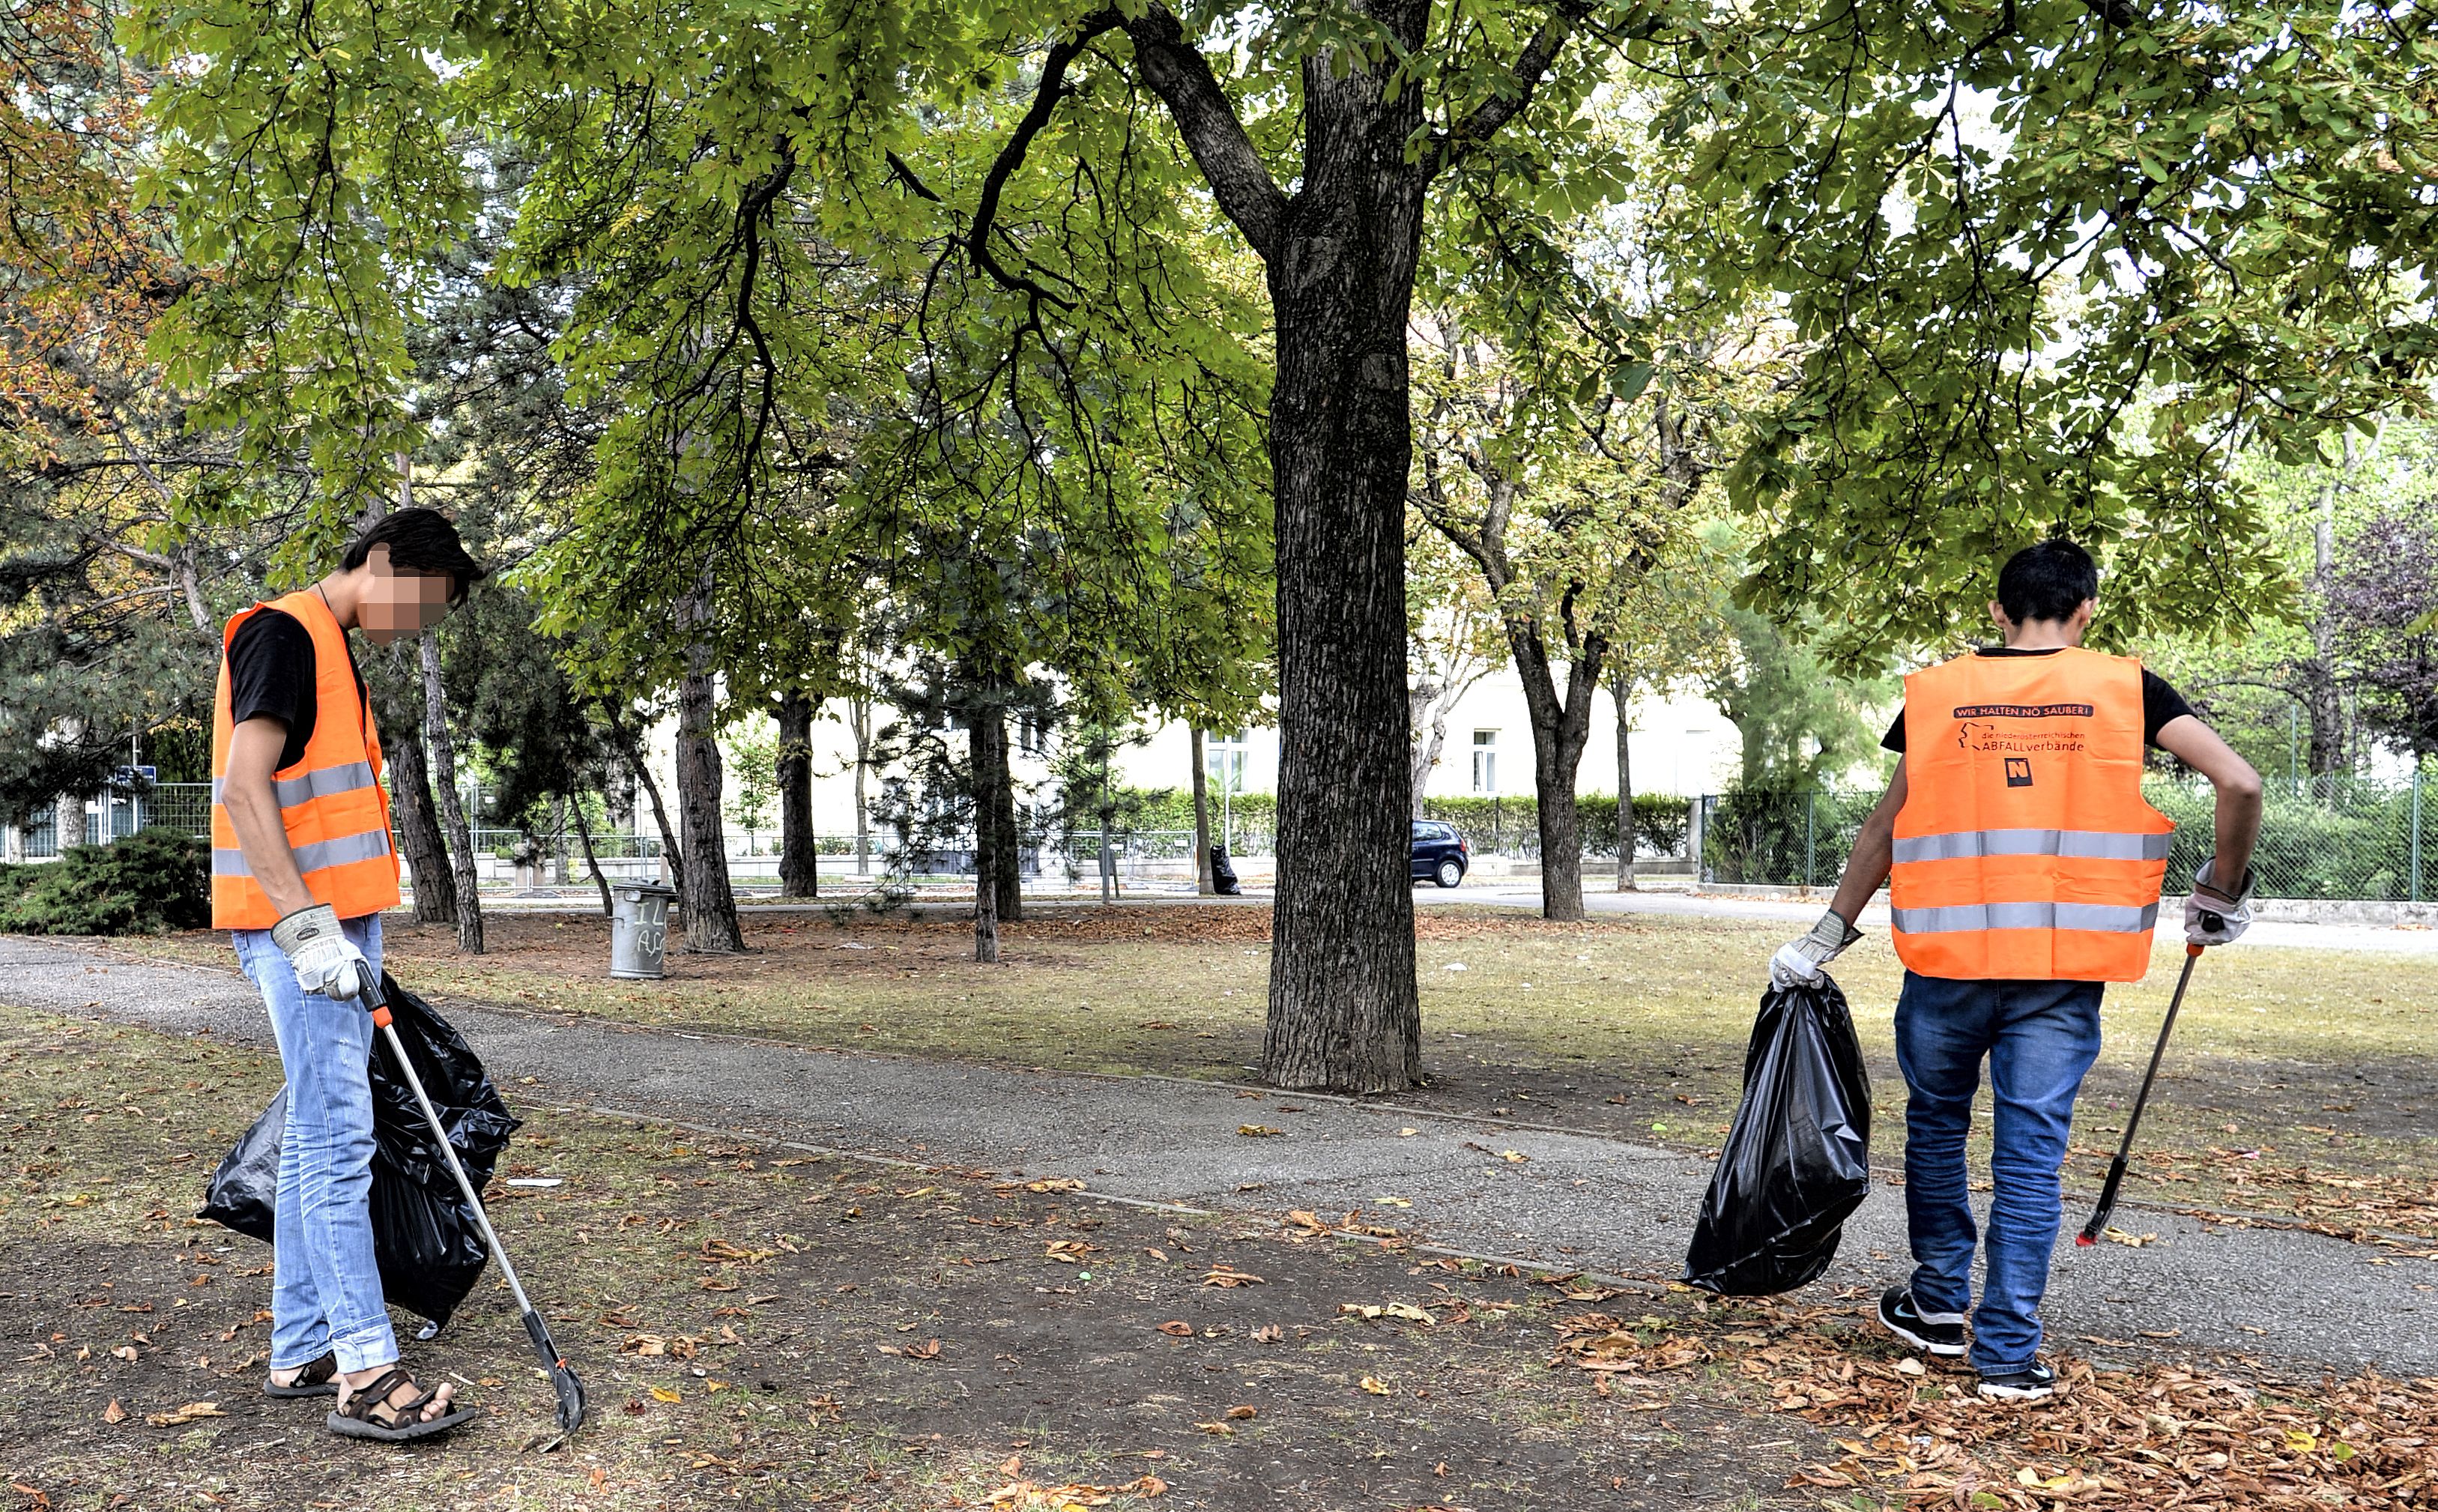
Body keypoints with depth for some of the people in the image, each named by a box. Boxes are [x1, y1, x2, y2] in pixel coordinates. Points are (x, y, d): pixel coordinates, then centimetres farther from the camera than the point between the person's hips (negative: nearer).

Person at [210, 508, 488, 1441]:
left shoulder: (331, 652, 20)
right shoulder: (284, 634, -11)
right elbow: (245, 787, -20)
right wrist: (308, 927, -24)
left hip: (332, 925, 10)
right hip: (297, 926, -10)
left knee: (316, 1139, 12)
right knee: (338, 1141, -10)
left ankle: (301, 1353, 20)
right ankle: (368, 1375, -7)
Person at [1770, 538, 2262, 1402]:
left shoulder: (1935, 694, 3)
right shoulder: (2123, 689, 3)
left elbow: (1886, 829, 7)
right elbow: (2239, 783, -4)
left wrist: (1828, 935, 14)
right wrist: (2220, 895, 10)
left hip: (1947, 959, 1)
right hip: (2061, 970, 0)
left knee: (1936, 1124, 20)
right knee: (2031, 1153, 5)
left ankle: (1940, 1306, 30)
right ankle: (2007, 1352, 8)